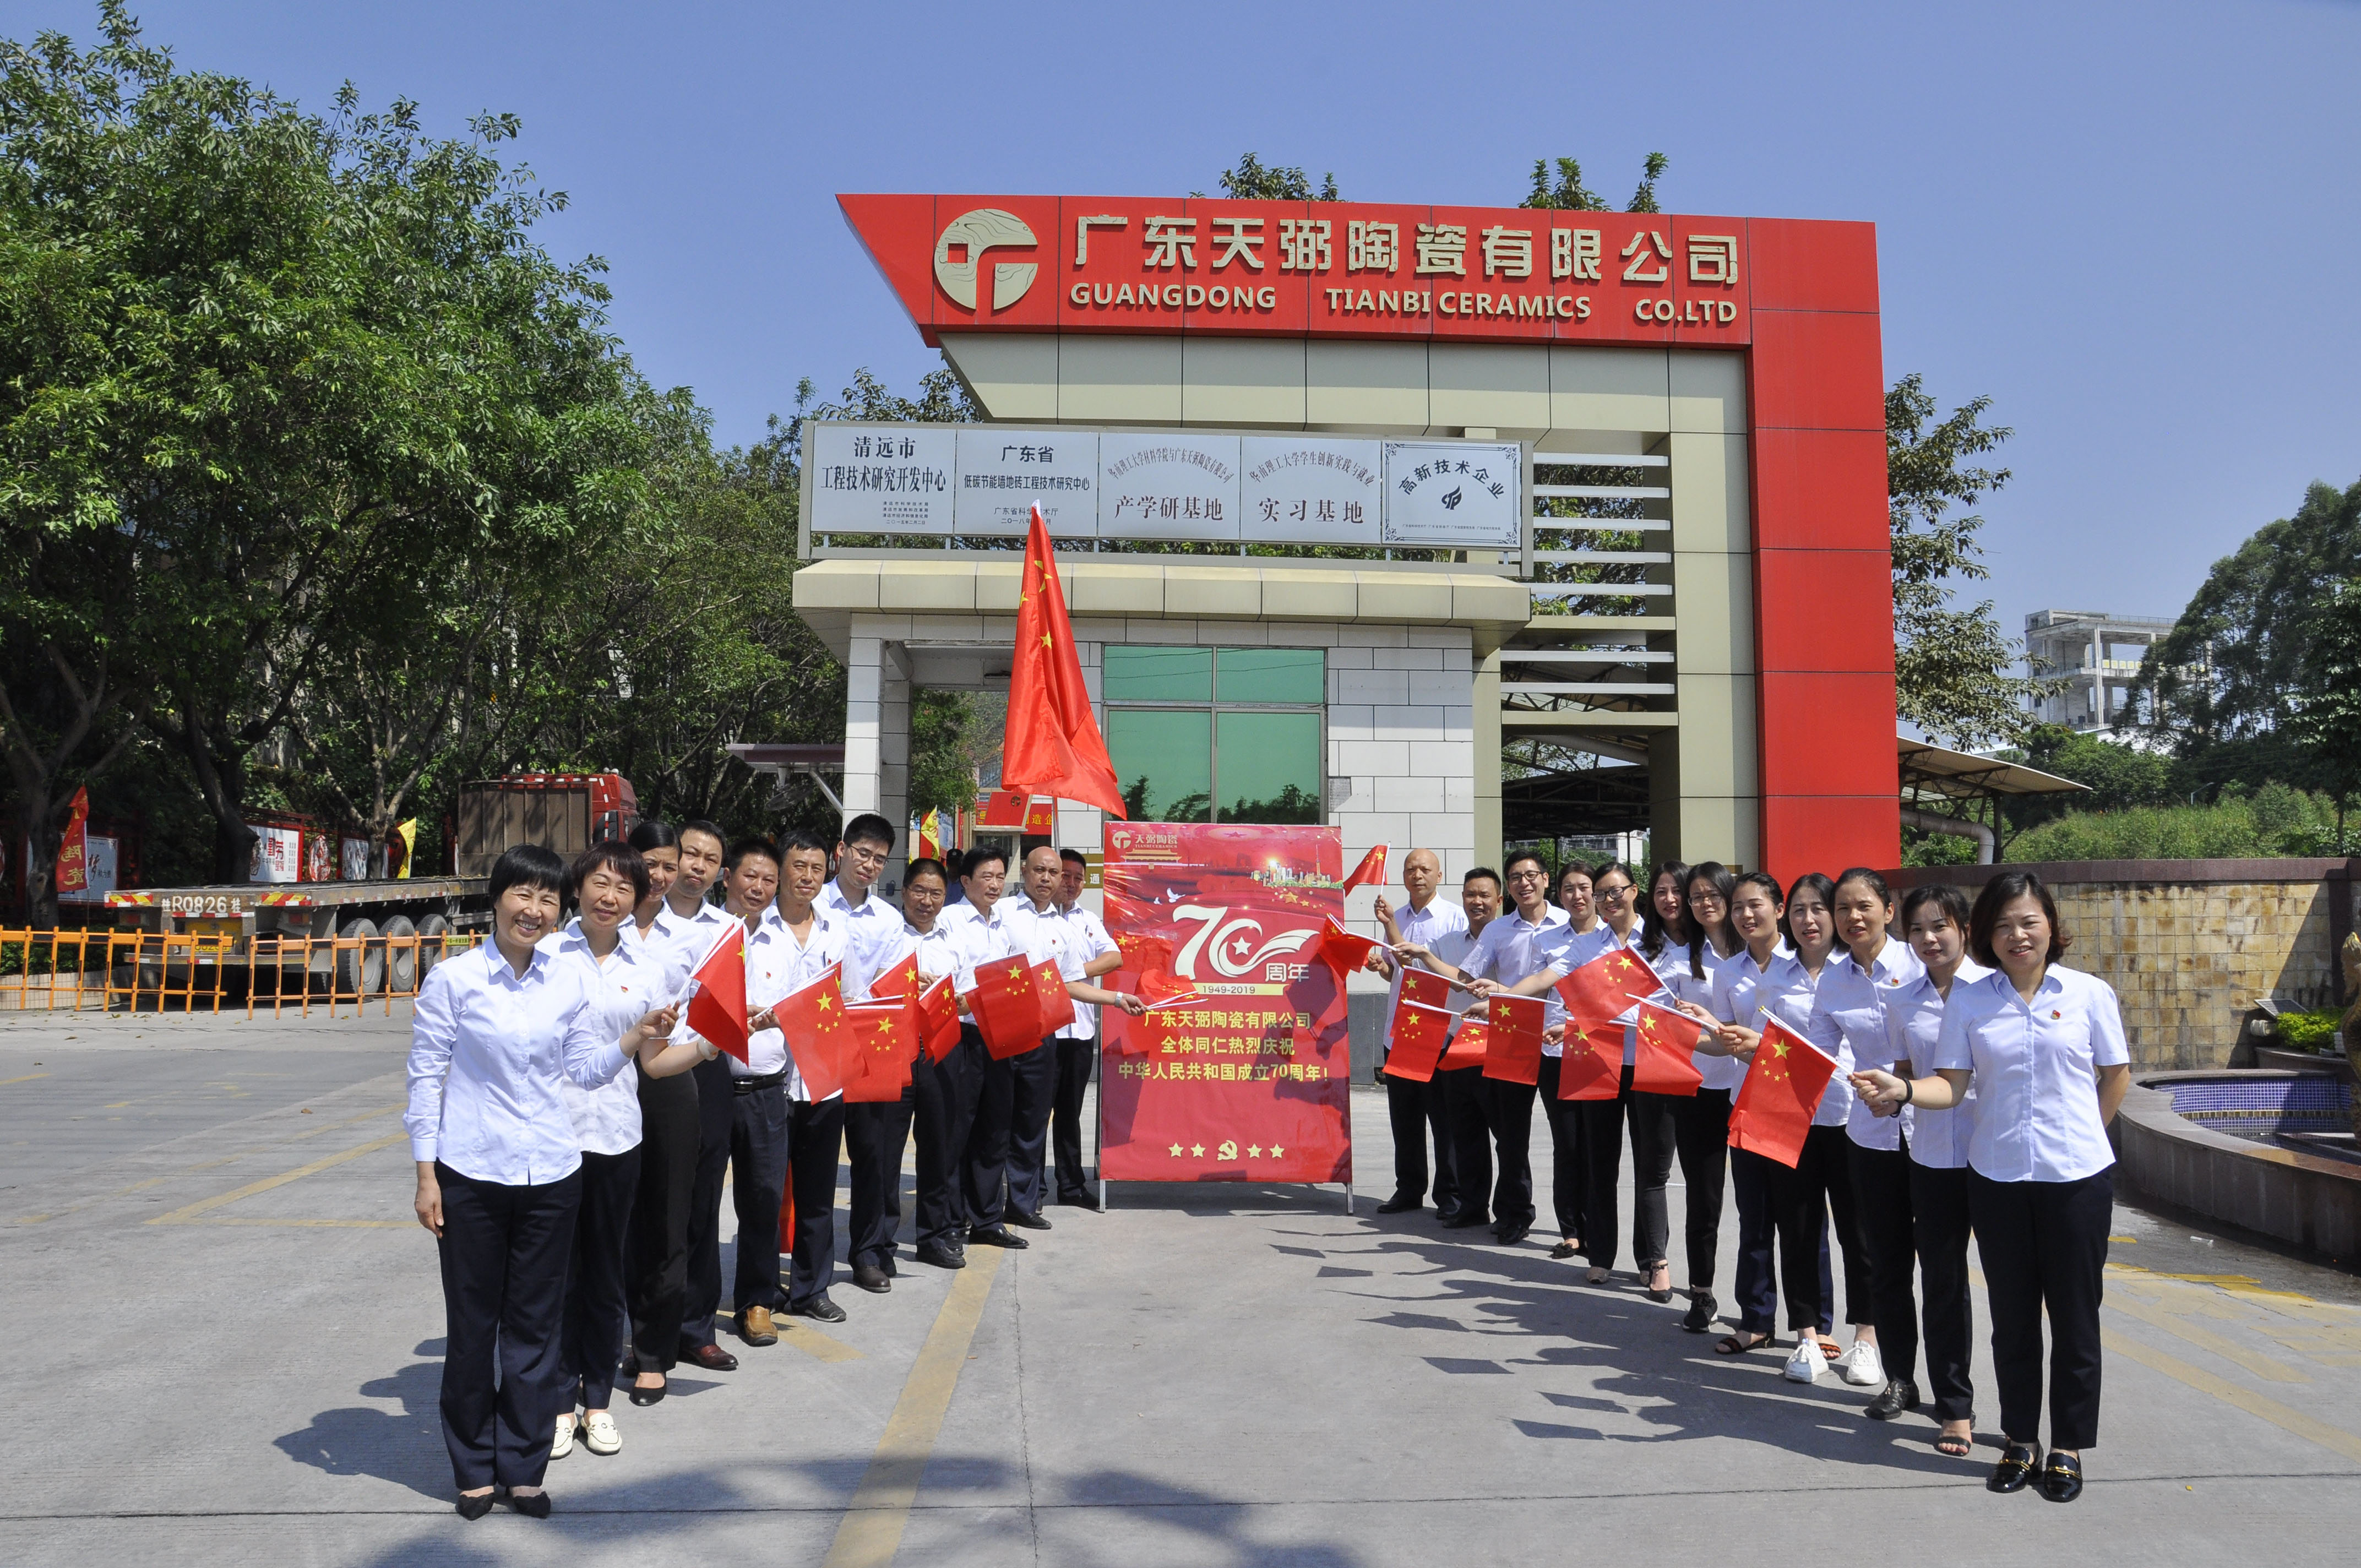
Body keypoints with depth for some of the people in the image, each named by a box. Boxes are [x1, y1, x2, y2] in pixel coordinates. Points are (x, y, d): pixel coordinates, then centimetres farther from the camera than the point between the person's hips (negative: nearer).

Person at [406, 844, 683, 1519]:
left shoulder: (567, 983, 5)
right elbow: (426, 1076, -2)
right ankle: (474, 1468, 25)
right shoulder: (454, 978, -5)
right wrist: (425, 1176, -4)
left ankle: (523, 1466, 24)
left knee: (537, 1322, 10)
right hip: (471, 1175, -3)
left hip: (550, 1174, 3)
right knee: (472, 1322, 8)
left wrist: (635, 1038, -9)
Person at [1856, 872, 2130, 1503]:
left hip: (2078, 1176, -1)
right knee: (2012, 1314, 10)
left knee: (2073, 1314, 7)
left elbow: (2116, 1075, 7)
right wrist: (1901, 1090, -20)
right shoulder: (1968, 1001, 1)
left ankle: (2069, 1446, 22)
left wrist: (2077, 1136, 8)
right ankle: (2021, 1440, 25)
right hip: (1996, 1177, 1)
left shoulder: (2090, 993, -2)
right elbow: (1952, 1085, -3)